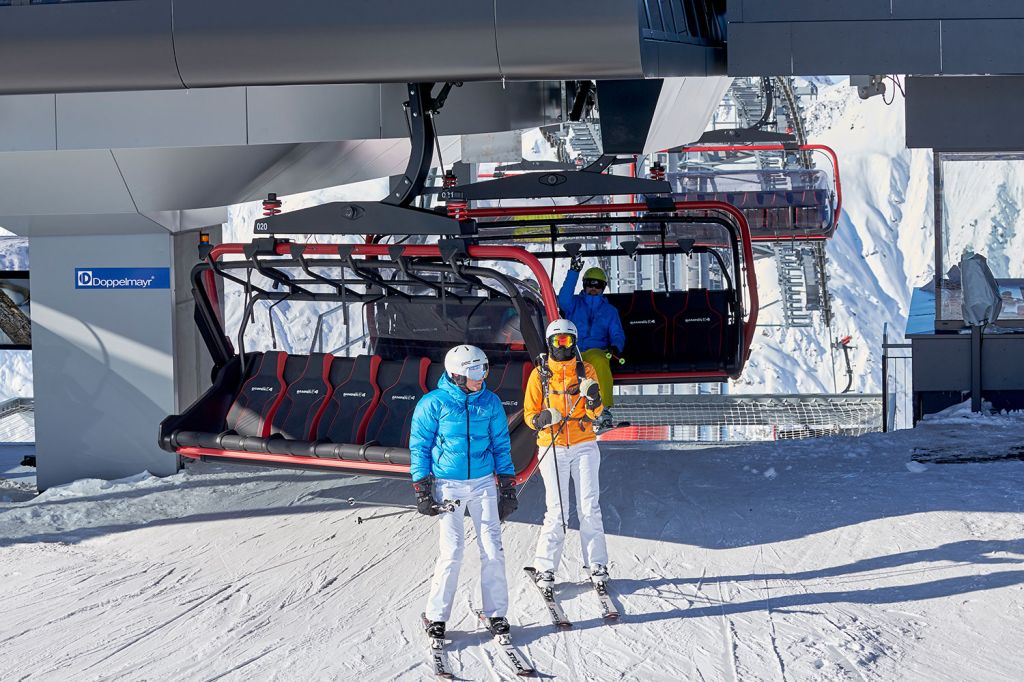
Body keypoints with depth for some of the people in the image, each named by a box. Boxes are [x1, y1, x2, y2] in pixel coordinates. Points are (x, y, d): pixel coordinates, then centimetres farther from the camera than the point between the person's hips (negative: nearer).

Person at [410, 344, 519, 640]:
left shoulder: (490, 402, 3)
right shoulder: (434, 403, -7)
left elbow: (501, 445, 11)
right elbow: (419, 446, -1)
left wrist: (507, 487, 7)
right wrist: (422, 489, -4)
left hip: (483, 483, 3)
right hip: (448, 485, -3)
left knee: (493, 549, -1)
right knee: (452, 551, -7)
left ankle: (496, 613, 12)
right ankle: (436, 615, 7)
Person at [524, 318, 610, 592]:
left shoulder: (586, 371, 6)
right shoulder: (539, 374, 3)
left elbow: (595, 412, 1)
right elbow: (529, 413, 6)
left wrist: (593, 398, -21)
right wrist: (541, 420, -17)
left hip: (584, 446, 1)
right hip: (553, 448, -1)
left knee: (589, 507, -2)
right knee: (556, 511, -5)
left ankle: (597, 564, 8)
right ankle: (545, 568, 5)